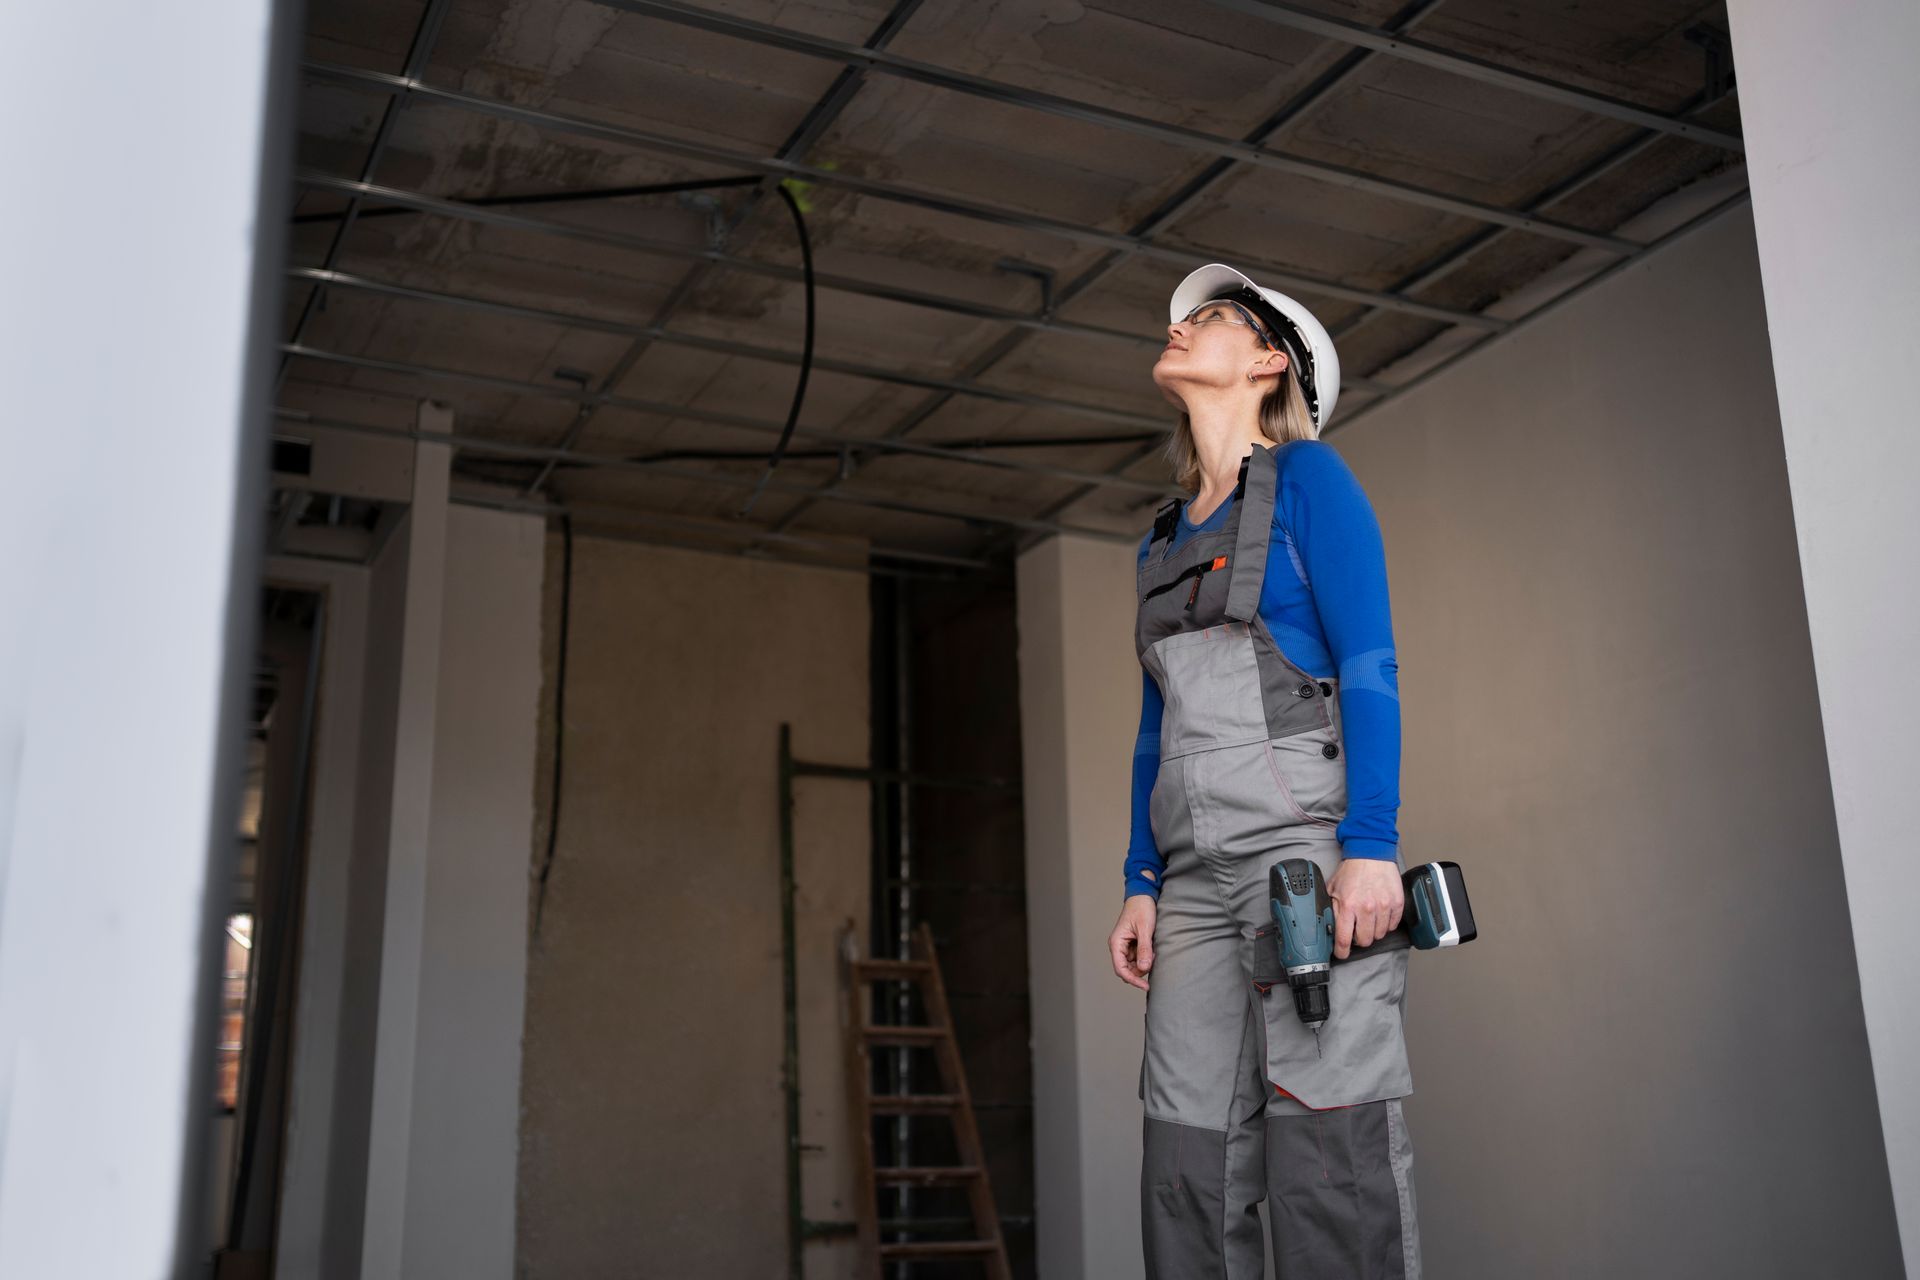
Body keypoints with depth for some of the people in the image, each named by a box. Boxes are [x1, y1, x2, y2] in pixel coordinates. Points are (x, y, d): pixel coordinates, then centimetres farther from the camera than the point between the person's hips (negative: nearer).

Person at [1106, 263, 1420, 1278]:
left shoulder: (1307, 478, 4)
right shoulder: (1162, 543, 23)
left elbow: (1371, 667, -6)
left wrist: (1371, 847, -17)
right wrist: (1142, 885, 13)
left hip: (1303, 841, -6)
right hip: (1196, 872, 7)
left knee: (1330, 1161, -10)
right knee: (1189, 1174, 2)